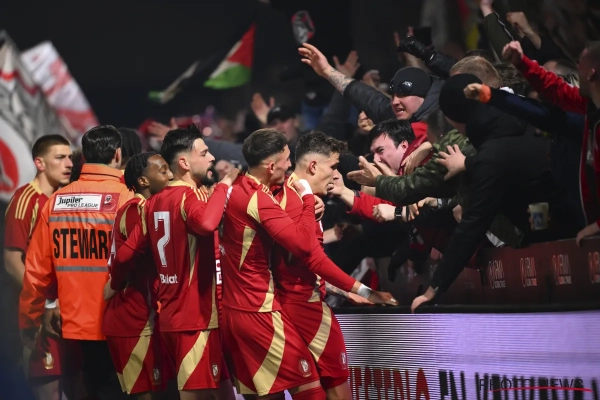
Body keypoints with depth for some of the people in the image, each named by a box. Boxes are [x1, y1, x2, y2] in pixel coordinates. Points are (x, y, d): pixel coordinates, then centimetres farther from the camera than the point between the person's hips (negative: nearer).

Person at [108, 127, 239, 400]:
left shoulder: (154, 203, 10)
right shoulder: (188, 196, -14)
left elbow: (127, 253, 11)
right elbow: (206, 223, -37)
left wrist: (115, 286, 27)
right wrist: (224, 184, -24)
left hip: (172, 315, 9)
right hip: (196, 318, -9)